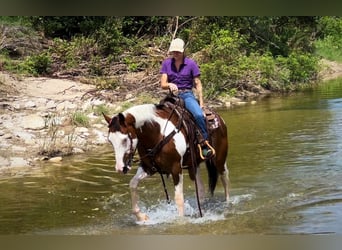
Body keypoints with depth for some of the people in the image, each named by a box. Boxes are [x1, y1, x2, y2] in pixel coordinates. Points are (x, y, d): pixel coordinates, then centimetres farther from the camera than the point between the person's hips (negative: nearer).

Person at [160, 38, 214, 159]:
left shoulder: (191, 63, 0)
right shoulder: (166, 63, 6)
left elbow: (197, 84, 3)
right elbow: (163, 84, 1)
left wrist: (201, 101, -4)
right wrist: (170, 85, -23)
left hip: (187, 95, -2)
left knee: (199, 115, -31)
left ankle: (204, 143, -18)